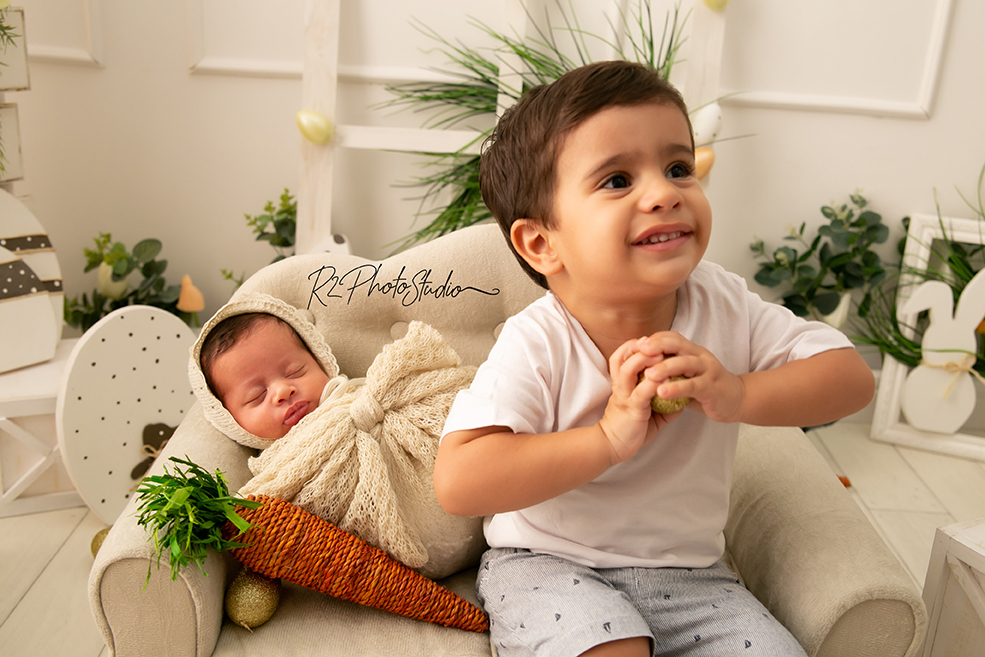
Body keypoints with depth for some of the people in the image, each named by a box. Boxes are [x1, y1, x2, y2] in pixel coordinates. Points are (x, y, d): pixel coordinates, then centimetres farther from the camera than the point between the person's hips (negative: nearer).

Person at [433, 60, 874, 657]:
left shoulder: (723, 307, -10)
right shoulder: (538, 345, -23)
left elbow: (853, 378, -7)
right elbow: (458, 483, -29)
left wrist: (737, 394, -26)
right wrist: (608, 438, -34)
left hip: (687, 572, 4)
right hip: (546, 563, -4)